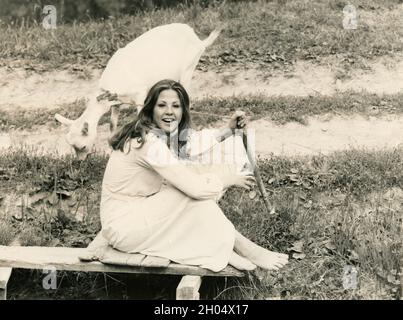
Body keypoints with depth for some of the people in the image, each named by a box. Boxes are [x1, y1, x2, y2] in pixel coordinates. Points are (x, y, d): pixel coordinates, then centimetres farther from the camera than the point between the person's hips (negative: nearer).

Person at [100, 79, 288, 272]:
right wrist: (230, 178, -10)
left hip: (142, 211, 9)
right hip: (123, 226, -9)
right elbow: (196, 186, -27)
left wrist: (229, 130, 9)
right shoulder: (149, 142, -25)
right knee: (195, 192, -19)